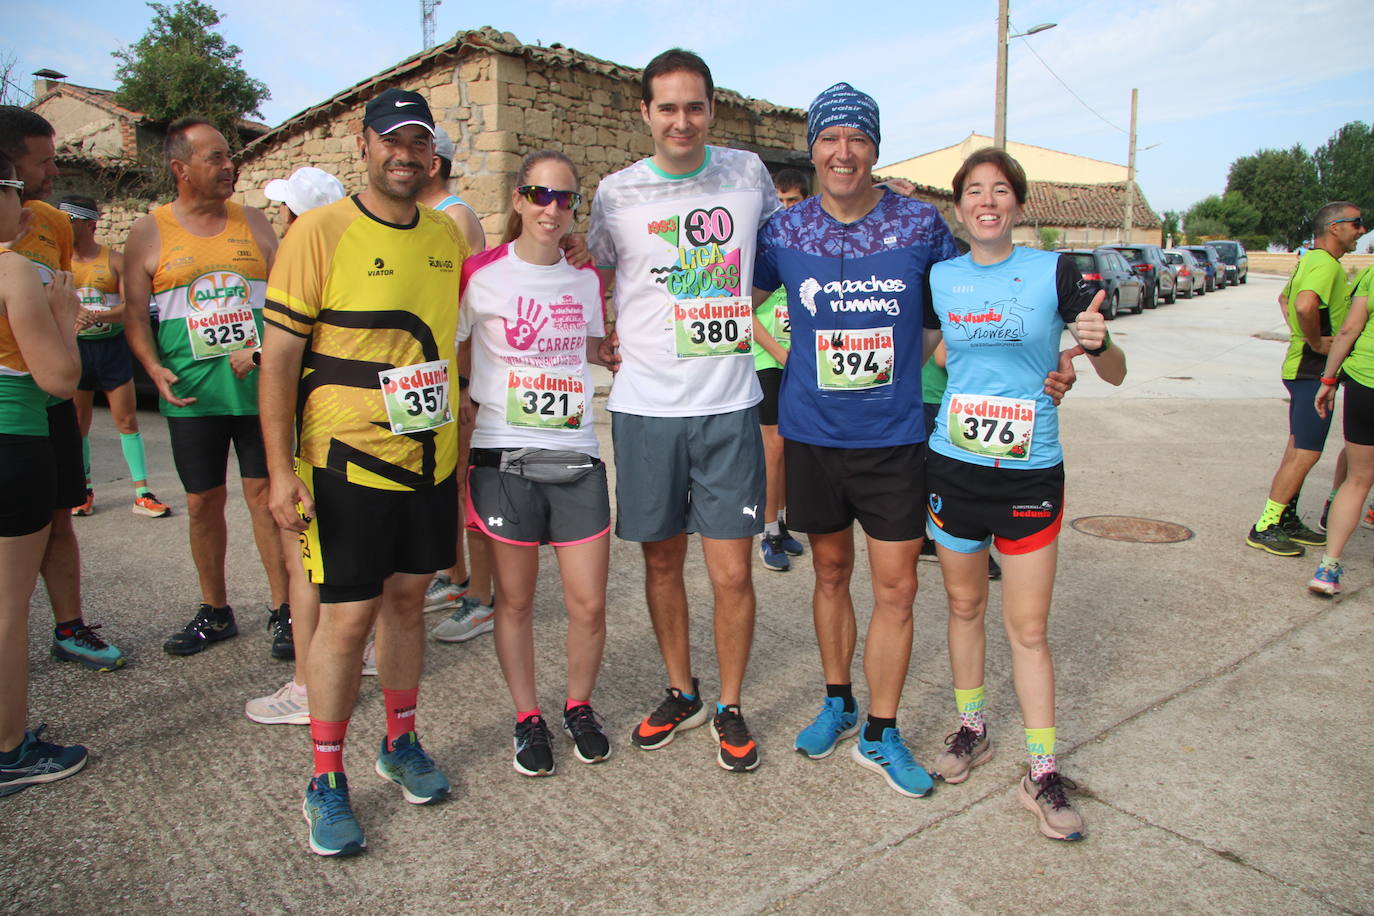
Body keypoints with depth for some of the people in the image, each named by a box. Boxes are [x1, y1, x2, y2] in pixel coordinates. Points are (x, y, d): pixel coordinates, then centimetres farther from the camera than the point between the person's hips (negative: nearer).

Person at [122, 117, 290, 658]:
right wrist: (156, 370, -12)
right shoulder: (149, 232, 6)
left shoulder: (252, 222, 9)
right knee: (203, 501, 8)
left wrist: (262, 350, -9)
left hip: (259, 386, 0)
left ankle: (282, 609, 11)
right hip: (192, 392, 0)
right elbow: (134, 314, 5)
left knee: (266, 492, 0)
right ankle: (214, 611, 23)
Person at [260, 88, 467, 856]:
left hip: (430, 458, 5)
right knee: (349, 616, 0)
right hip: (347, 460, -5)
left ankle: (402, 743, 33)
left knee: (408, 598, 15)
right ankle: (327, 780, 19)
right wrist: (281, 469, -13)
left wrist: (459, 445, 15)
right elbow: (279, 357, -8)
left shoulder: (447, 236, 8)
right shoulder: (318, 233, -8)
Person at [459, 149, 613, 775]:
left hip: (578, 460, 3)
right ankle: (527, 719, 29)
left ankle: (579, 707, 29)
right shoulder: (480, 274, -3)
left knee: (589, 605, 3)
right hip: (504, 460, -3)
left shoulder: (586, 278, 9)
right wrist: (467, 402, -5)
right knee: (515, 601, 8)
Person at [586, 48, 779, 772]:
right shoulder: (617, 193, 2)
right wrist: (599, 338, 3)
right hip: (645, 406, 1)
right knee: (661, 562, 12)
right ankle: (682, 693, 33)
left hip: (728, 405, 0)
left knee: (732, 573, 0)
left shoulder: (747, 172, 5)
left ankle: (729, 708, 22)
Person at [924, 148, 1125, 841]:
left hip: (1030, 473, -2)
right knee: (964, 606, 14)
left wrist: (1096, 343, -22)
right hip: (953, 466, 2)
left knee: (1028, 628, 2)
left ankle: (1042, 772, 15)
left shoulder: (1053, 272, -3)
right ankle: (971, 729, 33)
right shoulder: (938, 278, 3)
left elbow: (1115, 375, -2)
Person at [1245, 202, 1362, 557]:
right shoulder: (1326, 264, -18)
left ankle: (1287, 520, 23)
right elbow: (1305, 305, -37)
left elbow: (1286, 299, 31)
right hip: (1314, 371, -11)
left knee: (1298, 449, 15)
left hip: (1300, 366, 11)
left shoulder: (1309, 260, 14)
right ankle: (1265, 528, -3)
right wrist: (1316, 341, -22)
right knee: (1306, 453, -7)